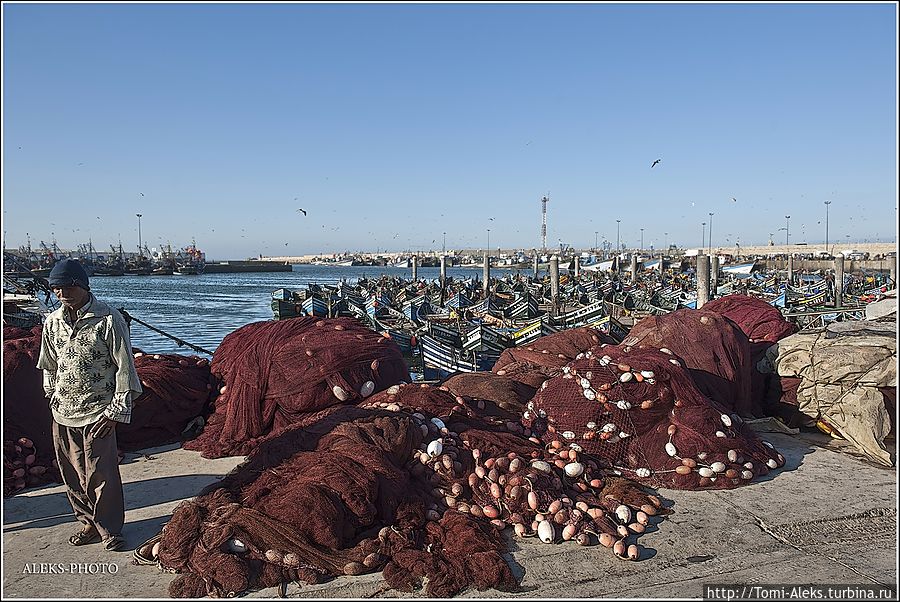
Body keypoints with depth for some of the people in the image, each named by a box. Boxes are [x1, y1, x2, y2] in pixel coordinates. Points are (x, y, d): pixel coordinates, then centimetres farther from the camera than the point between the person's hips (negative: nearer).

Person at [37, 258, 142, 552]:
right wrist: (53, 397, 14)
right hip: (62, 414, 6)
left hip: (97, 413, -5)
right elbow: (49, 365, 19)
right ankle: (89, 524, 31)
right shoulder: (52, 322, 5)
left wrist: (116, 411, -12)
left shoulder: (108, 319, -13)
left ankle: (110, 530, 17)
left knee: (101, 474, -1)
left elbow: (125, 367, -11)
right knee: (72, 474, 13)